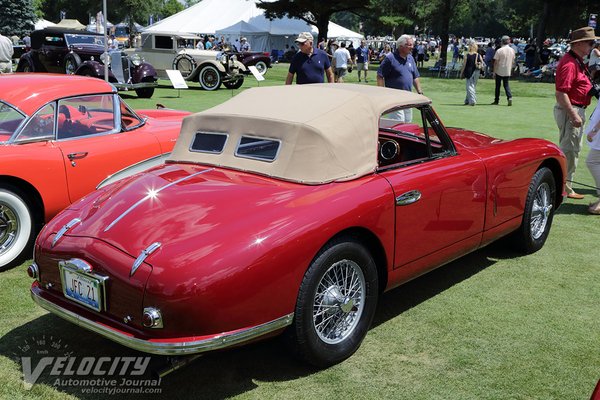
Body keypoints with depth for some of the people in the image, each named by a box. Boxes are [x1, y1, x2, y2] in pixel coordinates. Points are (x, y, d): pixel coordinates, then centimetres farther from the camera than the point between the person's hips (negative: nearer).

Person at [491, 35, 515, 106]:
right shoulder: (512, 50, 1)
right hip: (507, 71, 3)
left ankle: (496, 100, 12)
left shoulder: (499, 51, -13)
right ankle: (510, 97, -9)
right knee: (506, 85, 13)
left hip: (499, 71, -3)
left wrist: (494, 72, -5)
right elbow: (513, 61, 9)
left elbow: (496, 62, -11)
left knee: (498, 86, 8)